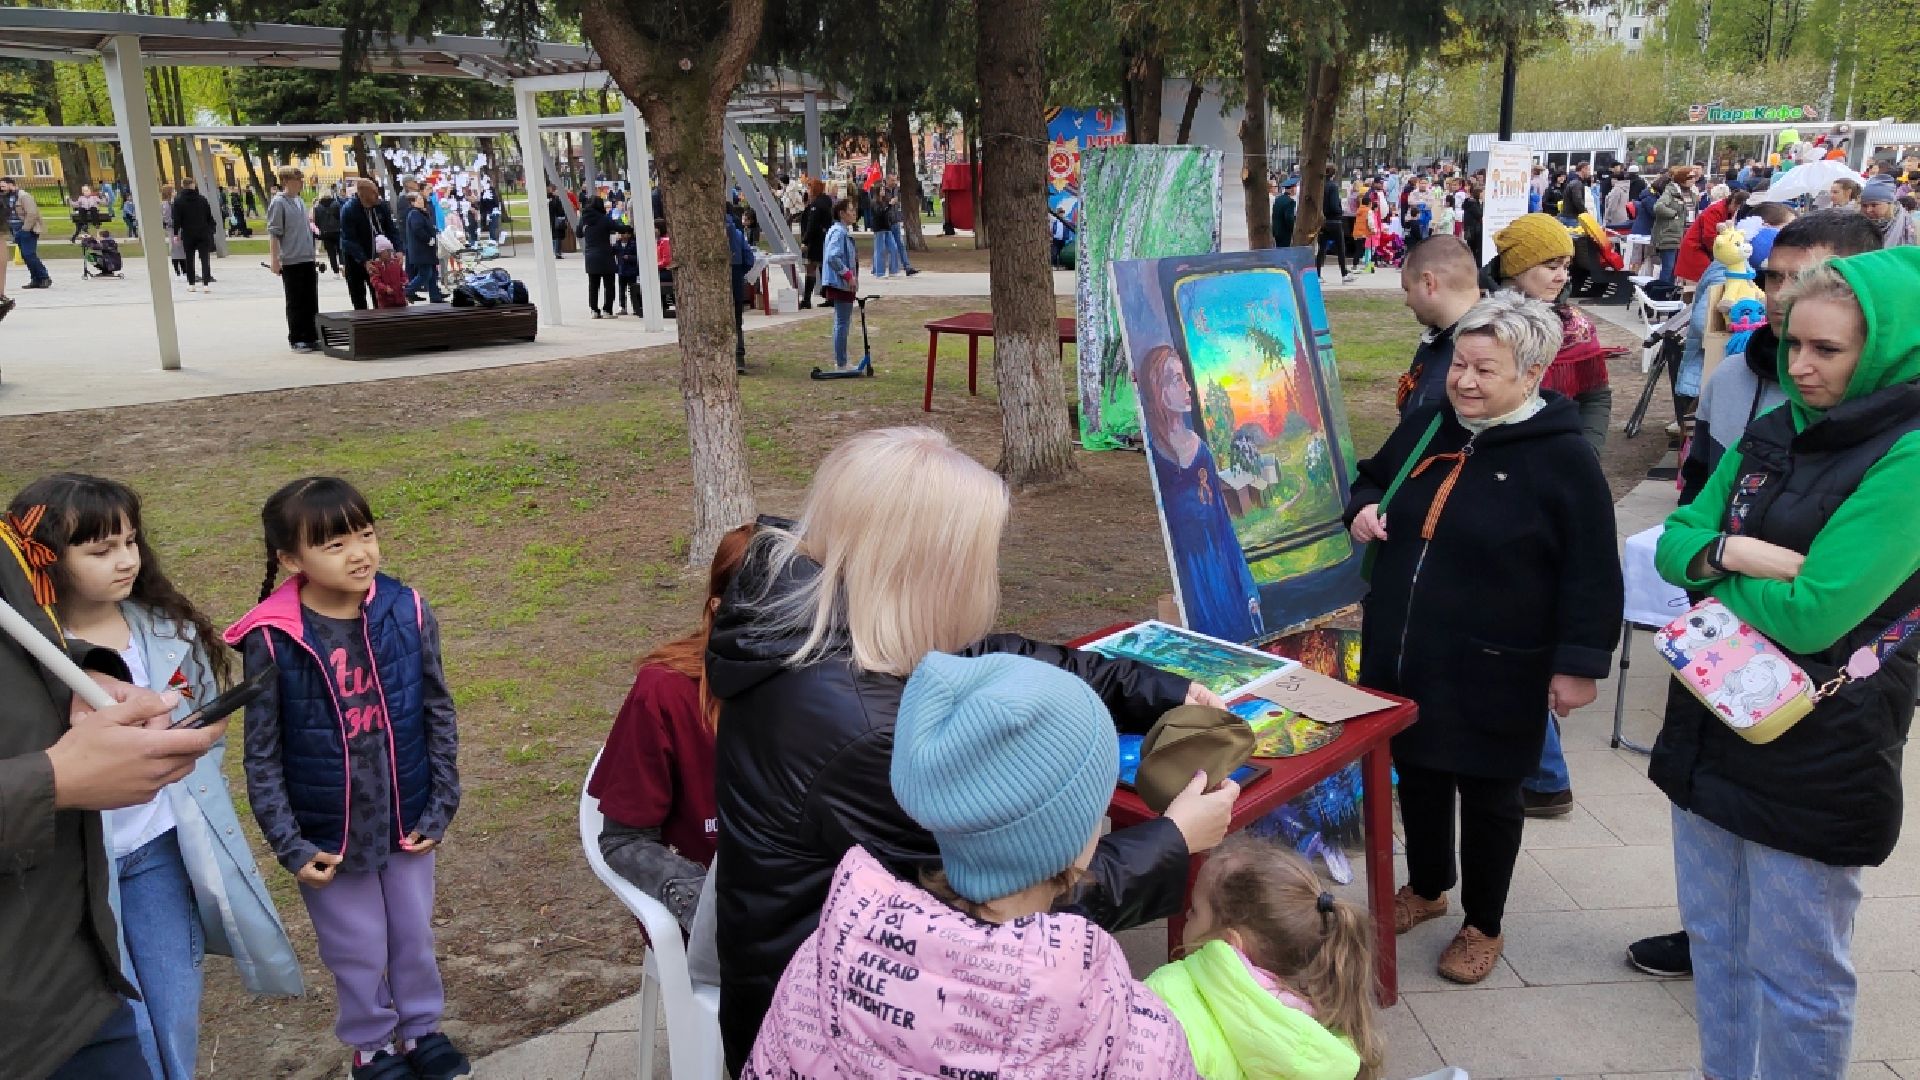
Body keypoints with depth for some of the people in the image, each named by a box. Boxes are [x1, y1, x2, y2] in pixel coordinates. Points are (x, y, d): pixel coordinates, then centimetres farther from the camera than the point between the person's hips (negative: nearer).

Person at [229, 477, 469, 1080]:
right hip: (328, 833, -2)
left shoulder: (407, 613, -12)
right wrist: (289, 845, -8)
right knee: (358, 953, 15)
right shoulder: (271, 639, -18)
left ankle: (421, 1028, 45)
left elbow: (438, 713, -2)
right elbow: (262, 754, -9)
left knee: (415, 936, 20)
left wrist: (442, 805, -2)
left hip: (407, 820, 2)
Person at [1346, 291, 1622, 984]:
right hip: (1403, 656, 6)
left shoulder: (1563, 457, -14)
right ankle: (1425, 888, 44)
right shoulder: (1424, 429, 3)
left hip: (1493, 672, -5)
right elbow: (1371, 480, 21)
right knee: (1416, 772, 20)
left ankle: (1484, 926, 31)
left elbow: (1592, 574, -12)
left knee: (1487, 793, 11)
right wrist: (1363, 510, -2)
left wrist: (1578, 665, -13)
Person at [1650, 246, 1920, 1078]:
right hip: (1712, 722, 7)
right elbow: (1674, 541, 3)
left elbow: (1810, 615, -23)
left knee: (1797, 976, 8)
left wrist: (1710, 561, -8)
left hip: (1818, 753, -7)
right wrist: (1738, 554, -18)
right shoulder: (1771, 433, 5)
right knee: (1715, 942, 20)